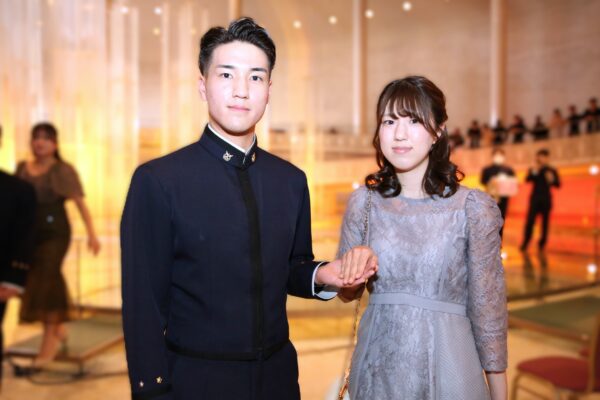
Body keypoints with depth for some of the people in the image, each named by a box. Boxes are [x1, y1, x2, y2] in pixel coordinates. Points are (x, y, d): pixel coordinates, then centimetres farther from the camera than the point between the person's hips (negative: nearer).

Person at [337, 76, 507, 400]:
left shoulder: (474, 207, -10)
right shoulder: (363, 202, -2)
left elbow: (487, 305, -3)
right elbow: (347, 293, 7)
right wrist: (353, 278, -16)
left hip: (445, 363, -2)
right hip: (377, 367, 3)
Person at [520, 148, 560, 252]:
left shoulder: (552, 171, 7)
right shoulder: (533, 170, 7)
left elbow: (558, 185, 0)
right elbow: (527, 180, -10)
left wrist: (552, 180, -19)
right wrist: (534, 172, -25)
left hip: (546, 200, 1)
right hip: (535, 199, -1)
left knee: (545, 222, 4)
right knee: (530, 221, -7)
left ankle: (542, 244, 12)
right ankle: (525, 244, -3)